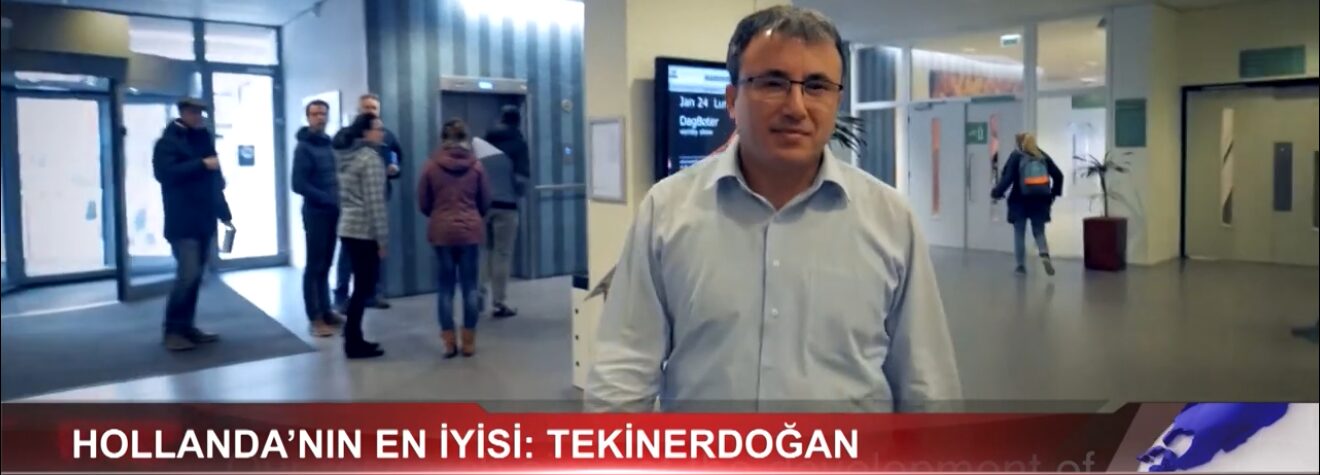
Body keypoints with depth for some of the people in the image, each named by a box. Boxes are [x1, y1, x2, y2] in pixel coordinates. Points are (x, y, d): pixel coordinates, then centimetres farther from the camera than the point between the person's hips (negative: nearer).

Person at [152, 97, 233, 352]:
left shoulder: (204, 140, 17)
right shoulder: (168, 142, -3)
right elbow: (165, 173, -19)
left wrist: (224, 213, 13)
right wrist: (202, 164, -19)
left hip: (205, 222, 7)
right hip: (182, 223, -6)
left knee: (195, 277, 9)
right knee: (187, 275, -12)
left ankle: (187, 326, 16)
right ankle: (173, 330, -2)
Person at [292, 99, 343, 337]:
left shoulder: (328, 144, 12)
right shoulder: (304, 147, -9)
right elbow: (299, 185, -15)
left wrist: (338, 200, 0)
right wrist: (328, 199, -18)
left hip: (332, 212, 7)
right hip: (316, 212, -7)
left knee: (325, 264, 13)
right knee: (315, 266, -1)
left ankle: (326, 311, 21)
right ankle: (315, 318, 4)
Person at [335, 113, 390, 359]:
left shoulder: (347, 156, 14)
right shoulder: (370, 158, -13)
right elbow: (375, 203, -17)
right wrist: (383, 239, -14)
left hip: (347, 229, 9)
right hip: (364, 232, -9)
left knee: (361, 286, 15)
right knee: (363, 288, -2)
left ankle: (354, 339, 20)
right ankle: (354, 344, 3)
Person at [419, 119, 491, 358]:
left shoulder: (431, 166, -3)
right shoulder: (476, 165, -2)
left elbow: (423, 204, 3)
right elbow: (485, 202, 7)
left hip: (442, 231, 0)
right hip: (471, 230, 0)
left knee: (445, 287, 7)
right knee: (470, 286, 6)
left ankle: (449, 342, 9)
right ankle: (469, 342, 9)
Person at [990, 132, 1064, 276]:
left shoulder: (1016, 156, -4)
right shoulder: (1043, 156, 7)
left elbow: (1007, 177, -13)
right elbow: (1058, 175, 5)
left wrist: (996, 193, -3)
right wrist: (1054, 193, 15)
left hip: (1020, 202, -3)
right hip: (1040, 202, 3)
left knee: (1019, 234, 8)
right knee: (1039, 232, 12)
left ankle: (1021, 266, 9)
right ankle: (1045, 255, -15)